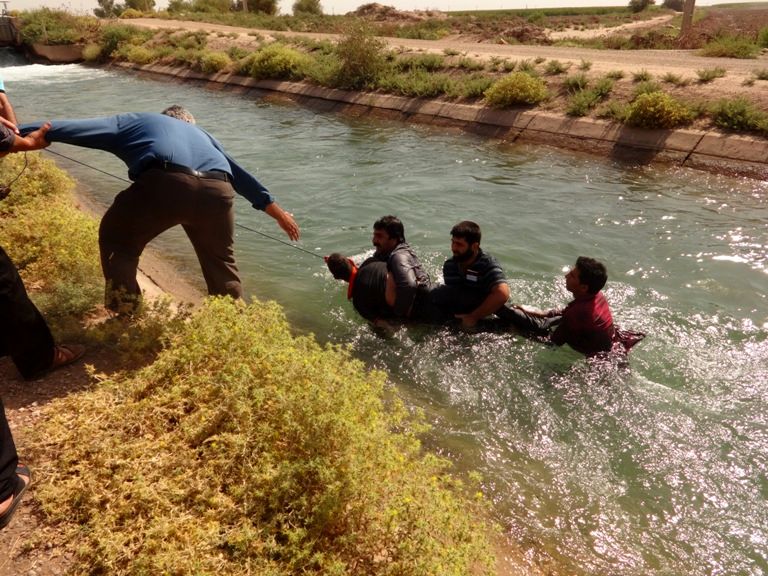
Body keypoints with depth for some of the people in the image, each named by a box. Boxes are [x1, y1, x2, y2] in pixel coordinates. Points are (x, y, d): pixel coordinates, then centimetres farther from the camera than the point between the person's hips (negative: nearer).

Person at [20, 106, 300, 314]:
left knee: (118, 242, 24)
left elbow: (72, 128, 22)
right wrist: (277, 211, 53)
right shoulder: (201, 135, 42)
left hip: (164, 183, -3)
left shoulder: (134, 121, 33)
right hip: (217, 190, 4)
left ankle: (125, 317, 21)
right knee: (221, 261, 29)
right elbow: (240, 175, 46)